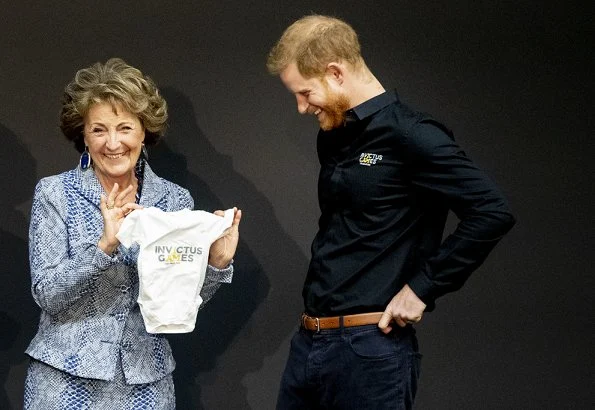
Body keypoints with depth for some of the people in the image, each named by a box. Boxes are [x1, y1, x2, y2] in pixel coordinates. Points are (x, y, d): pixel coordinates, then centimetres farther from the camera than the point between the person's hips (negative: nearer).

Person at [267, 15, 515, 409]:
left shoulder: (409, 135, -12)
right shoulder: (333, 138, 12)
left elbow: (492, 212, -18)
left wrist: (421, 288, -15)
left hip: (370, 347, -8)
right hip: (308, 340, 8)